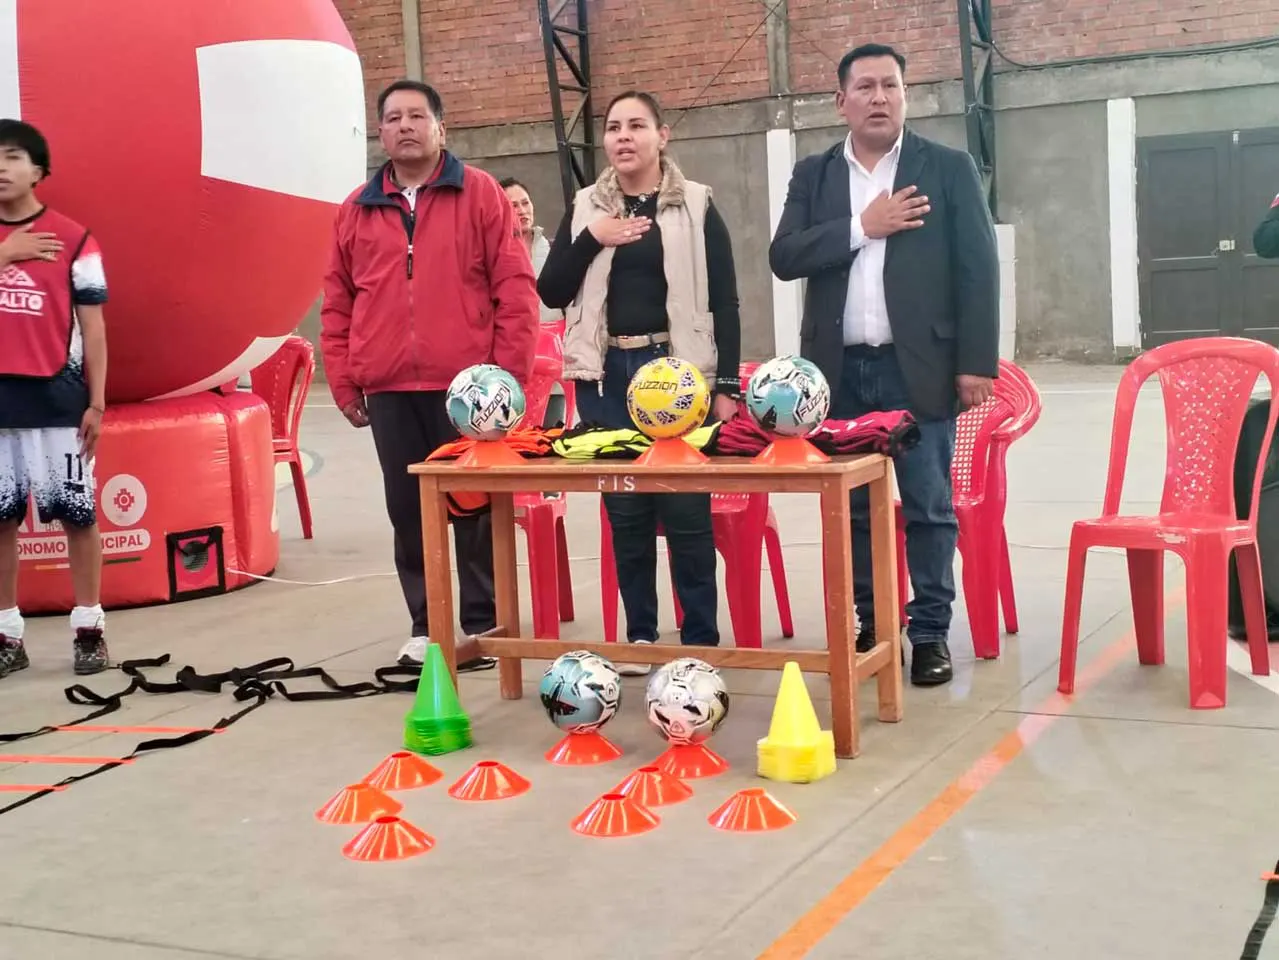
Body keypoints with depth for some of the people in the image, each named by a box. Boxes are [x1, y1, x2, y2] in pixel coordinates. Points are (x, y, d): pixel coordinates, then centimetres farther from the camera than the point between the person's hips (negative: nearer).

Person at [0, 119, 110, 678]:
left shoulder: (73, 239, 0)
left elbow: (92, 327, 0)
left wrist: (96, 402, -4)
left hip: (57, 398, -3)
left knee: (78, 513, 2)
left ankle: (89, 628, 12)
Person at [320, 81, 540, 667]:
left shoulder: (480, 193, 2)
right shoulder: (357, 210, 12)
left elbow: (515, 288, -2)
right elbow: (337, 304, 13)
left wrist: (508, 373, -8)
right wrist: (343, 384, 6)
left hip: (465, 386, -3)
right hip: (389, 392, 3)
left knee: (475, 508, 2)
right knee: (408, 512, 7)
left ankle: (483, 624, 13)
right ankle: (426, 626, 17)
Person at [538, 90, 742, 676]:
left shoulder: (696, 205, 1)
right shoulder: (586, 207, 9)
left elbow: (724, 300, -1)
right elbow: (551, 293, 5)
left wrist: (726, 385, -7)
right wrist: (592, 240, -9)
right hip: (605, 376, 3)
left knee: (686, 509, -2)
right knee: (624, 509, 6)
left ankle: (701, 638, 7)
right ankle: (639, 635, 16)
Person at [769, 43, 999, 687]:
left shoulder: (949, 168, 3)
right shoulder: (813, 175, 10)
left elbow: (978, 269, -1)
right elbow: (783, 257, -2)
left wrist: (977, 363, -8)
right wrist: (863, 227, -12)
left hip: (917, 366, -2)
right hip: (841, 369, 3)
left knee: (928, 507, 1)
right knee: (853, 506, 9)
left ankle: (930, 632, 11)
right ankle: (864, 625, 21)